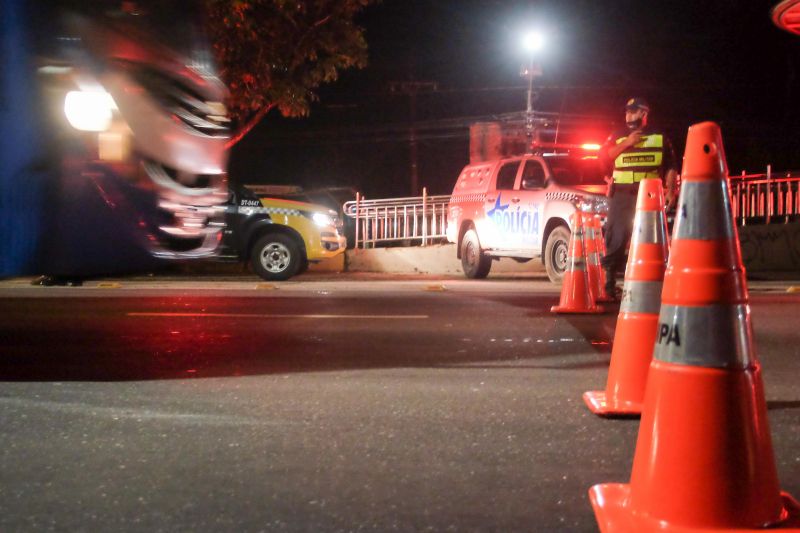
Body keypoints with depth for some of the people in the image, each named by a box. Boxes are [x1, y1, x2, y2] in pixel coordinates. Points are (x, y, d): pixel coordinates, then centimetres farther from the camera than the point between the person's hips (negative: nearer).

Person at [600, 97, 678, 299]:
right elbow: (603, 156, -3)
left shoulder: (660, 138, 12)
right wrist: (627, 142, -10)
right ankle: (609, 279, 2)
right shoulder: (617, 136, 13)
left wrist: (670, 191, -1)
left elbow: (670, 167, 11)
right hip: (621, 195, 0)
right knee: (616, 238, -3)